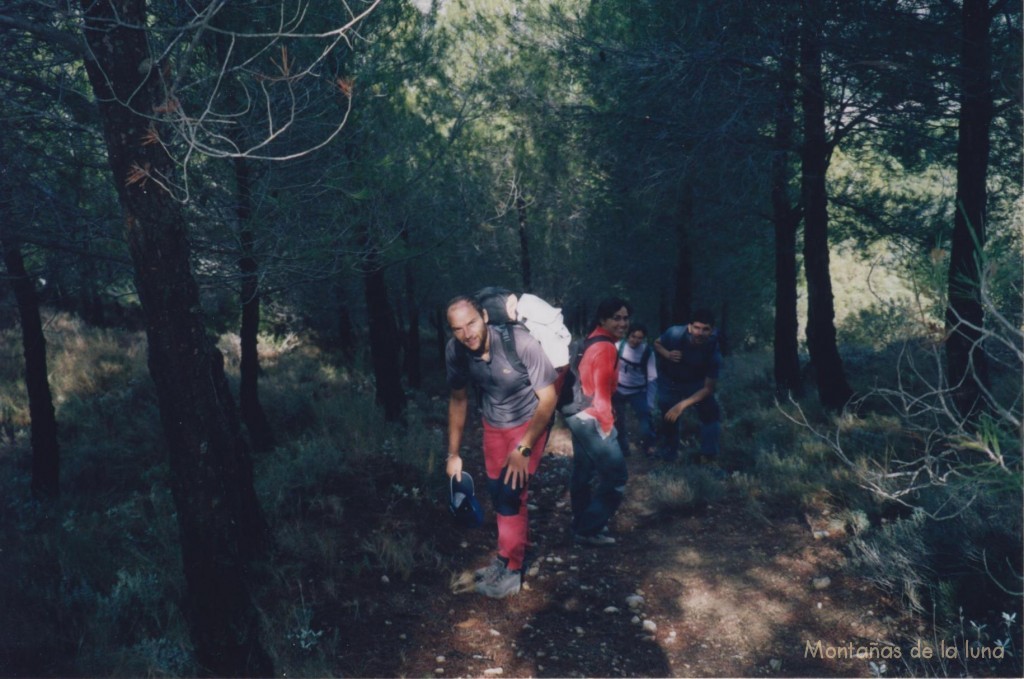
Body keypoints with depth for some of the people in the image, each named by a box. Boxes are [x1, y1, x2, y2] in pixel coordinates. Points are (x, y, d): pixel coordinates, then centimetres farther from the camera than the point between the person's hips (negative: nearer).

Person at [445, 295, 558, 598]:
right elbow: (458, 399, -1)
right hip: (493, 424, 5)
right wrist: (454, 454, 2)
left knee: (510, 492, -11)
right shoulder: (455, 351, -18)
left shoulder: (520, 342, -33)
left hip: (530, 422, -5)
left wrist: (524, 448, -26)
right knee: (497, 492, 13)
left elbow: (548, 397, -24)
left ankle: (510, 570, 7)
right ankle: (508, 558, 33)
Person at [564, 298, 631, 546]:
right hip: (590, 418, -11)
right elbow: (601, 391, -20)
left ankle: (581, 524, 32)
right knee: (616, 476, -4)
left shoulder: (593, 340, 13)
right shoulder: (606, 347, -17)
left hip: (578, 414, 11)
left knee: (584, 472, 20)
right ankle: (589, 530, 4)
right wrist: (607, 423, -13)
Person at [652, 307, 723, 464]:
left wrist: (682, 405, -32)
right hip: (670, 382, -1)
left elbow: (708, 388, -24)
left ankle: (708, 455, 7)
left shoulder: (714, 353, -31)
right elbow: (656, 343, -9)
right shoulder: (675, 334, -32)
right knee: (669, 419, 4)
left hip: (696, 383, 1)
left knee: (712, 414, -10)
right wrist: (667, 354, -32)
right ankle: (667, 457, 25)